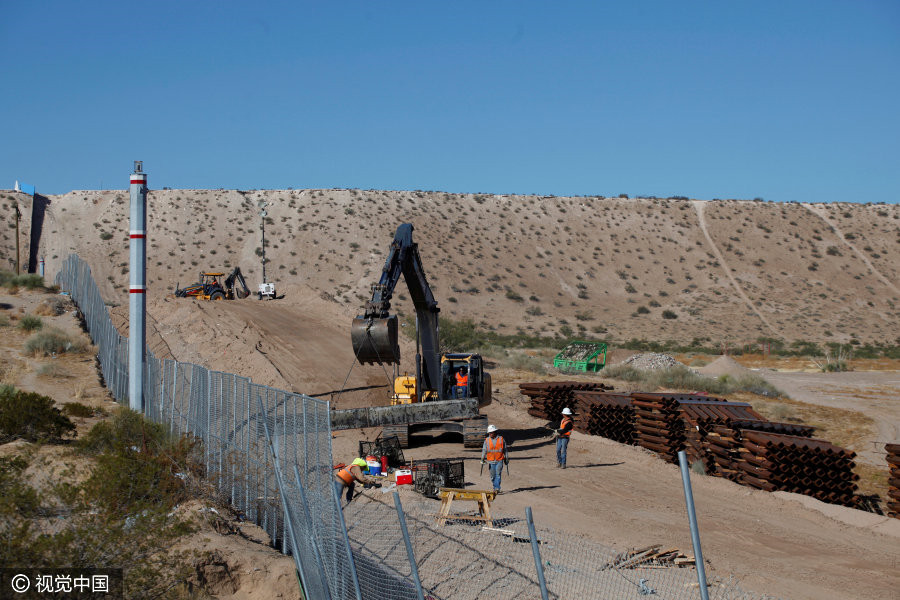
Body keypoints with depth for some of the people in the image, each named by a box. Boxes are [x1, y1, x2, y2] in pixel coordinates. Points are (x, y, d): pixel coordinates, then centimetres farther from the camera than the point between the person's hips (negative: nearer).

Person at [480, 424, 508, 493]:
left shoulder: (501, 439, -1)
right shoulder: (487, 440, 2)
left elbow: (505, 450, 8)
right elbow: (484, 450, 3)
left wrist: (506, 459, 12)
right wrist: (482, 459, -6)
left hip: (499, 461, -2)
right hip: (491, 461, 2)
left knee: (498, 475, -13)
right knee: (493, 476, 7)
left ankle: (497, 488, -16)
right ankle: (495, 488, 23)